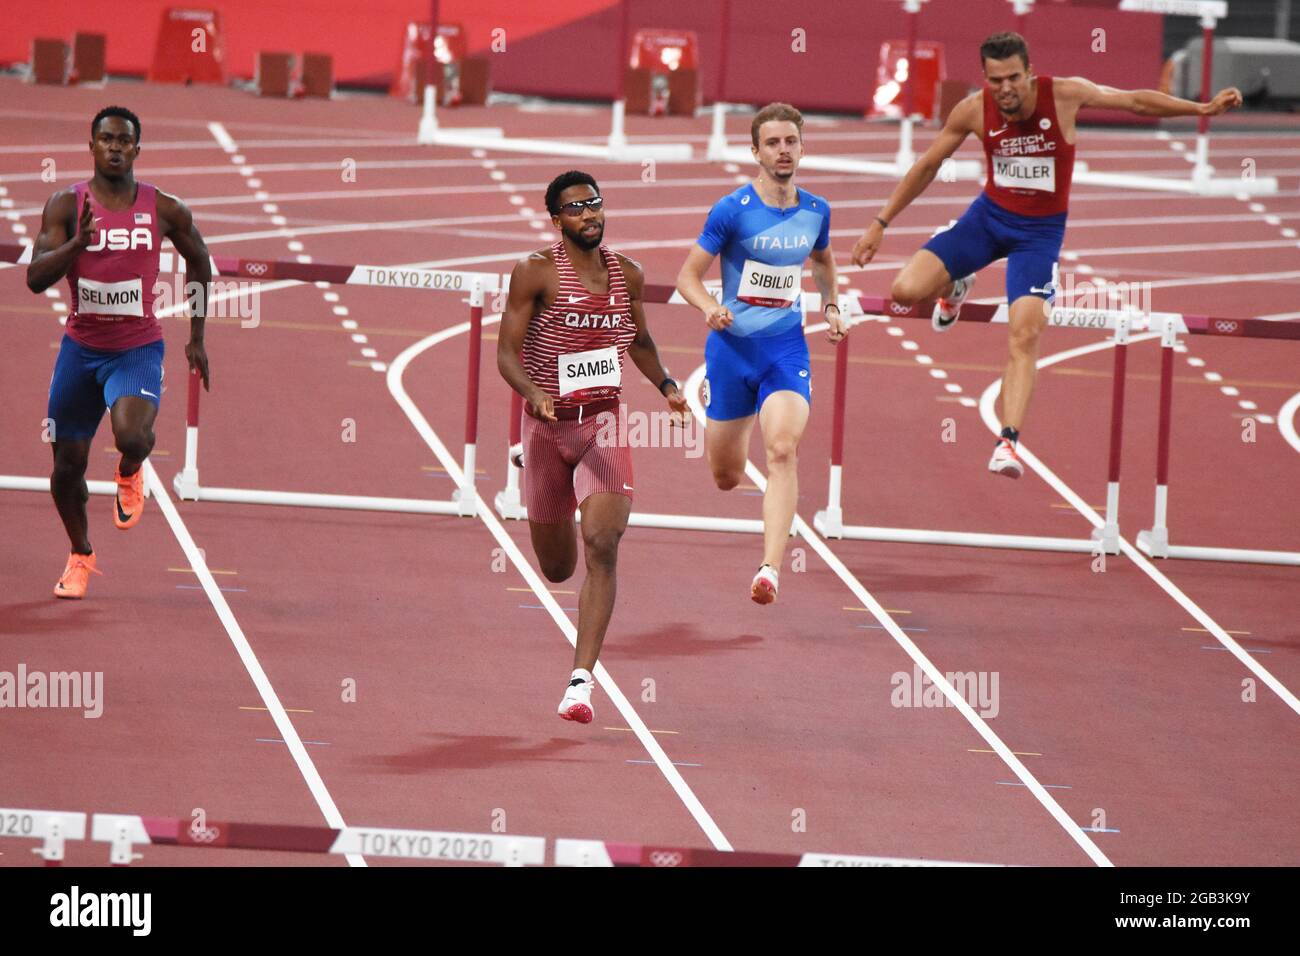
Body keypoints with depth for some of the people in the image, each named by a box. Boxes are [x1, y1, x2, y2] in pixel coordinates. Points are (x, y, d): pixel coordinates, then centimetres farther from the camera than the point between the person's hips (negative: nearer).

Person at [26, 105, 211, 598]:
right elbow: (36, 278, -14)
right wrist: (78, 243, -31)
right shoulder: (66, 205, -6)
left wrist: (196, 339, 15)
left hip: (137, 349, -1)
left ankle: (130, 475, 10)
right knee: (67, 466, 6)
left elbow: (199, 262, 14)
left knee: (132, 437, -28)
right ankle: (80, 555, 32)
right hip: (80, 348, 1)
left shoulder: (165, 210, -4)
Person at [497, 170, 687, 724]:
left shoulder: (626, 274, 5)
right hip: (548, 426, -2)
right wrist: (532, 392, -31)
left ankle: (581, 679, -21)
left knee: (602, 548, -20)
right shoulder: (536, 273, -8)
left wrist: (665, 385, 8)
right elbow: (506, 355, -12)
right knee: (557, 568, 14)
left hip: (604, 427, 2)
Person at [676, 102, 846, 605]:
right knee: (726, 477, 9)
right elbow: (688, 275, -8)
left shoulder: (816, 211, 3)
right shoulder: (733, 210, -11)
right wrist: (709, 308, -28)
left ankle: (770, 569, -29)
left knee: (783, 450, -23)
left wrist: (831, 306, 9)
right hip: (732, 347, -2)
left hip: (787, 348, 2)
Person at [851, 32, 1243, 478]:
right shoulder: (974, 111, -14)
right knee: (905, 290, -13)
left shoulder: (1064, 95, -18)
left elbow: (1137, 101, -7)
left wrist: (1202, 109, -11)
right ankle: (954, 288, 24)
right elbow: (927, 166, 0)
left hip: (1041, 229, -2)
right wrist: (880, 223, 2)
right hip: (989, 215, 2)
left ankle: (1007, 442, -19)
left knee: (1025, 334, -18)